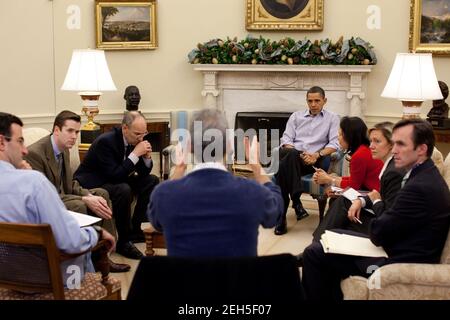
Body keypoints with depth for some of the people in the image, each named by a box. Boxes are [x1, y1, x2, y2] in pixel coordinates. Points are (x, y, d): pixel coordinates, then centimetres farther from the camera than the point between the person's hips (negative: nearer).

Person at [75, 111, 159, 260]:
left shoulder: (134, 141, -2)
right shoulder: (105, 141, -25)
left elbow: (144, 173, 4)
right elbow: (114, 175, -31)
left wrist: (147, 156, -16)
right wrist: (135, 154, -31)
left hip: (114, 180, 9)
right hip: (91, 184, -9)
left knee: (152, 181, 2)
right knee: (124, 190, -35)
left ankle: (135, 229, 5)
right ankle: (123, 242, -20)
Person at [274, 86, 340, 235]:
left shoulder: (332, 118, 17)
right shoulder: (296, 116, 23)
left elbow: (334, 144, 4)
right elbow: (286, 140, 12)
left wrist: (317, 155, -14)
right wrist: (298, 154, -8)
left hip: (313, 161, -2)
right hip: (292, 156, 2)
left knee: (285, 166, -36)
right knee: (291, 155, -39)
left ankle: (281, 216, -31)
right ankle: (296, 200, -33)